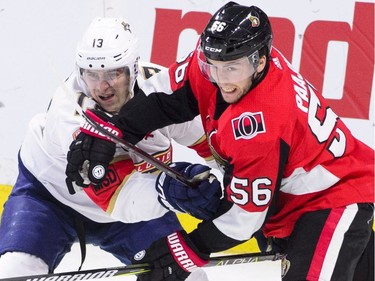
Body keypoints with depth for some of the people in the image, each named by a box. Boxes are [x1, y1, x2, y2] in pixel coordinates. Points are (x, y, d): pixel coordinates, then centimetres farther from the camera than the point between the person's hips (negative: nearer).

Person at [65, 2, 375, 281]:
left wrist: (184, 252, -17)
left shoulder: (258, 125, -33)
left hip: (337, 197, -10)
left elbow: (245, 214, -25)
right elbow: (164, 95, -1)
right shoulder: (217, 58, -14)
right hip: (294, 199, 10)